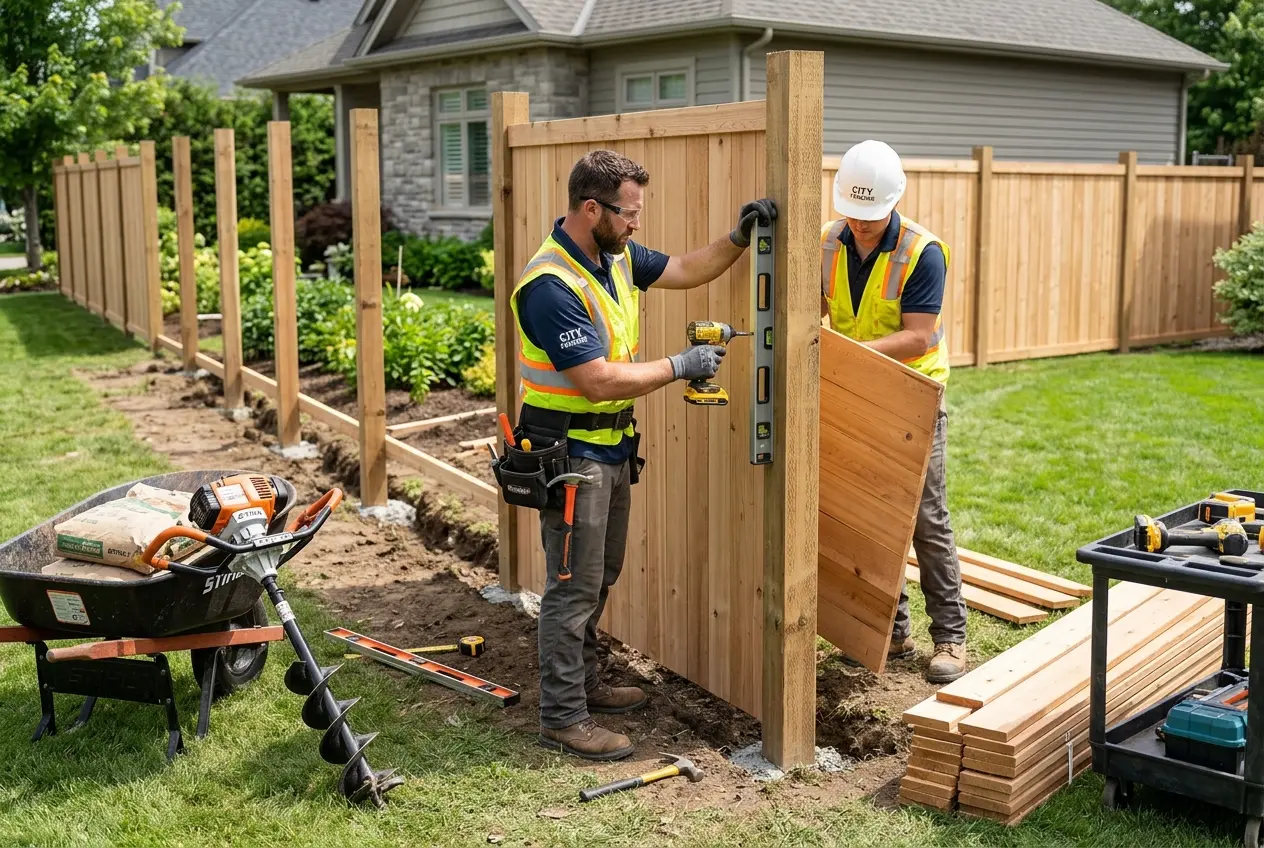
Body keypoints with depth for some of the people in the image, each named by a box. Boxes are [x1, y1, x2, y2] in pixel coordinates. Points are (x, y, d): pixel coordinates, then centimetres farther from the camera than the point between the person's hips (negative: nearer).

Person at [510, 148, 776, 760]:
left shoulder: (616, 254, 3)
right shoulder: (551, 286, -25)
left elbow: (685, 270, 17)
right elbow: (599, 381, -27)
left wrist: (739, 238, 1)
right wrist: (681, 366, -19)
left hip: (613, 447, 9)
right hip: (570, 451, -9)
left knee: (600, 576, 20)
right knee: (574, 585, -2)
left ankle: (583, 682, 35)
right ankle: (562, 718, 9)